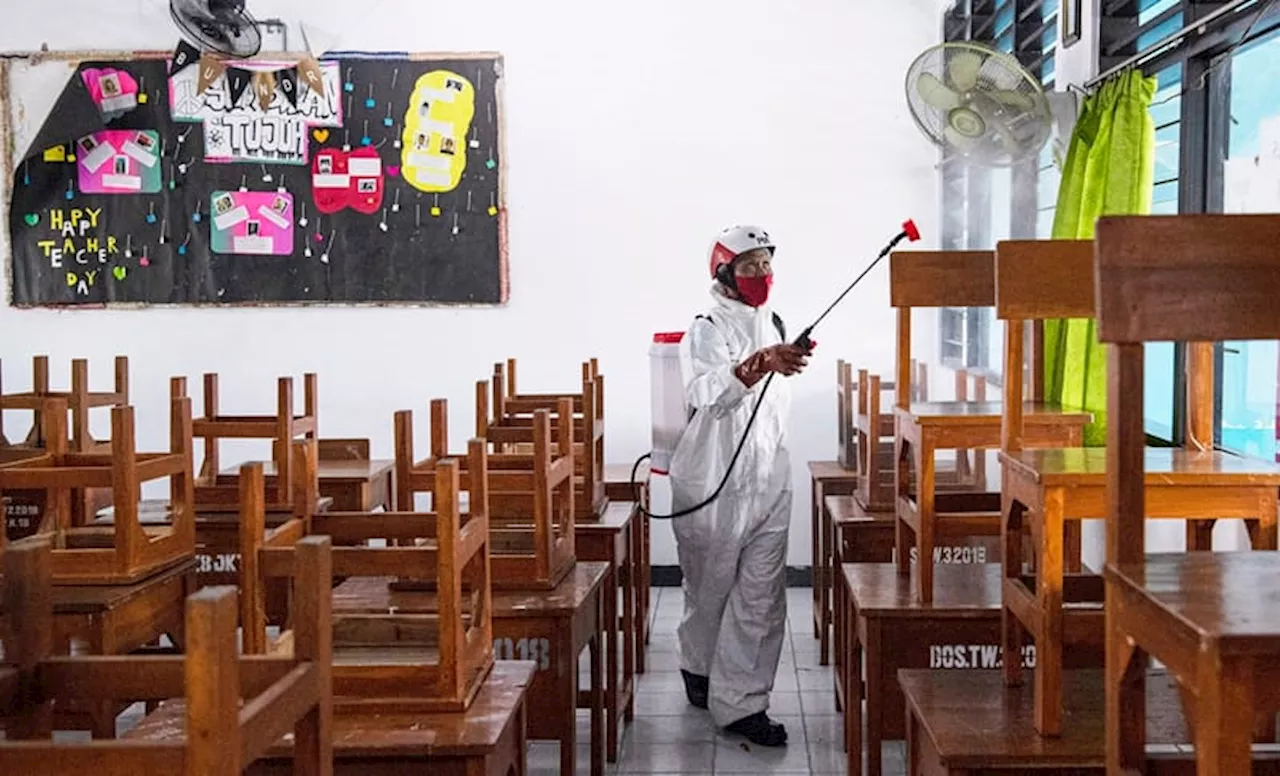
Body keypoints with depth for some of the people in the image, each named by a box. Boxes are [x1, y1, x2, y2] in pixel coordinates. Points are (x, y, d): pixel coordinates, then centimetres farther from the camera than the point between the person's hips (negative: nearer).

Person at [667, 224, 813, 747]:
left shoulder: (773, 325, 13)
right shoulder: (708, 330, -10)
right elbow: (708, 392, -32)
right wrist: (760, 365, -47)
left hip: (768, 483, 6)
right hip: (713, 483, -5)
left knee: (762, 596, 0)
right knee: (710, 590, 9)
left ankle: (741, 702, 6)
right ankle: (700, 670, 33)